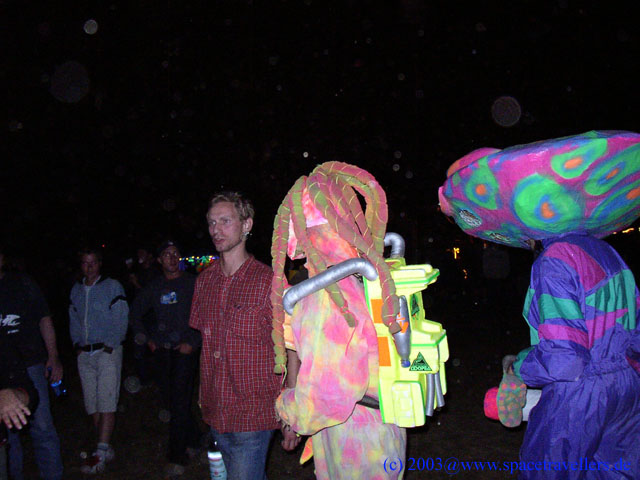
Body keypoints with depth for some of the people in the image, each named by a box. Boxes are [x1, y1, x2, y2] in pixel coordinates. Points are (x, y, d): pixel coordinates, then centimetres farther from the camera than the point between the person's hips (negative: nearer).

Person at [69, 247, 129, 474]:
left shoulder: (112, 287, -1)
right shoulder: (76, 290, 15)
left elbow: (121, 318, -5)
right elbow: (74, 319, 19)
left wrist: (110, 344, -12)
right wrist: (77, 343, 5)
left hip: (108, 351, -5)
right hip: (84, 354, 6)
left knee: (106, 402, -10)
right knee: (91, 403, 7)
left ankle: (101, 453, -11)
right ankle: (107, 447, 17)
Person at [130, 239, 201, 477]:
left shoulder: (192, 283, -3)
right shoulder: (154, 287, 11)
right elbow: (135, 312, 24)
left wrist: (193, 343, -12)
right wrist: (145, 338, 15)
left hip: (185, 350, -5)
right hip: (162, 351, 5)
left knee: (179, 401, -8)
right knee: (170, 401, 10)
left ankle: (177, 457, 1)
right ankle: (192, 441, 30)